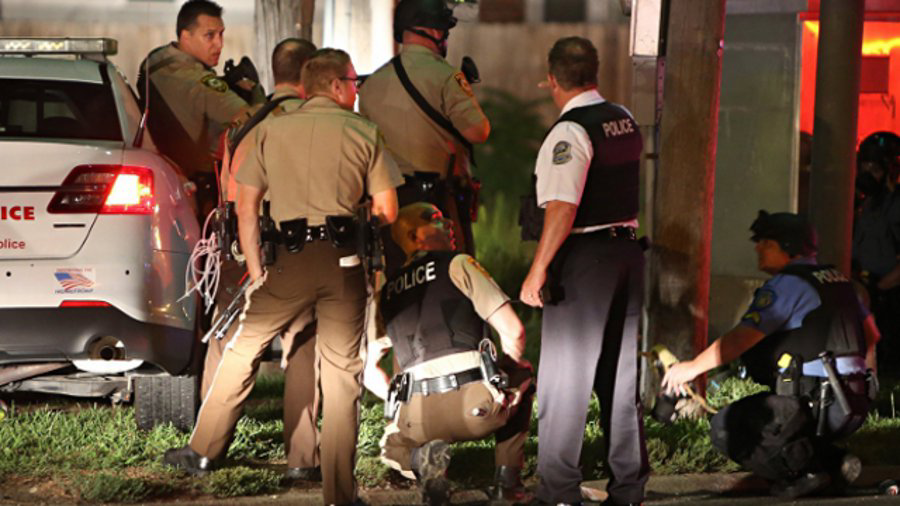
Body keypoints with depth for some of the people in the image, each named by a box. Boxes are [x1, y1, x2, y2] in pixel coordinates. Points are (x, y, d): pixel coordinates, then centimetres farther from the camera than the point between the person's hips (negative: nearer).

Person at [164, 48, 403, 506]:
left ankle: (203, 451, 21)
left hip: (292, 259, 1)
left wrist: (256, 270, 10)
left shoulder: (272, 130, 9)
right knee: (342, 372, 5)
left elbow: (246, 206, 5)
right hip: (343, 261, -1)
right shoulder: (364, 132, 5)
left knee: (244, 346, 17)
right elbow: (387, 211, 2)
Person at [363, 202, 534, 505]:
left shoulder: (387, 293, 20)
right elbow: (513, 331, 1)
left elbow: (368, 371, 20)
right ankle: (508, 480, 17)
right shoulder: (458, 265, 7)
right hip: (476, 405, -2)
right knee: (522, 377, 32)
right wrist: (509, 369, 19)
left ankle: (422, 457, -2)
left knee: (393, 446, 37)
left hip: (417, 414, 2)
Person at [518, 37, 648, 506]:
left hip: (585, 257, -8)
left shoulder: (569, 132, -16)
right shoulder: (625, 120, 8)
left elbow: (563, 209, -25)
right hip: (629, 251, 8)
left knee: (564, 380, 1)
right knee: (621, 376, 15)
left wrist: (537, 270, -22)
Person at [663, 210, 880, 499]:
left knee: (725, 428, -4)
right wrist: (862, 381, 37)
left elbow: (742, 338, -15)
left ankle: (802, 470, -14)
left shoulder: (787, 284, -9)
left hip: (815, 405, -9)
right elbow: (870, 332, 26)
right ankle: (835, 461, 9)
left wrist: (692, 368, -7)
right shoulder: (838, 280, 19)